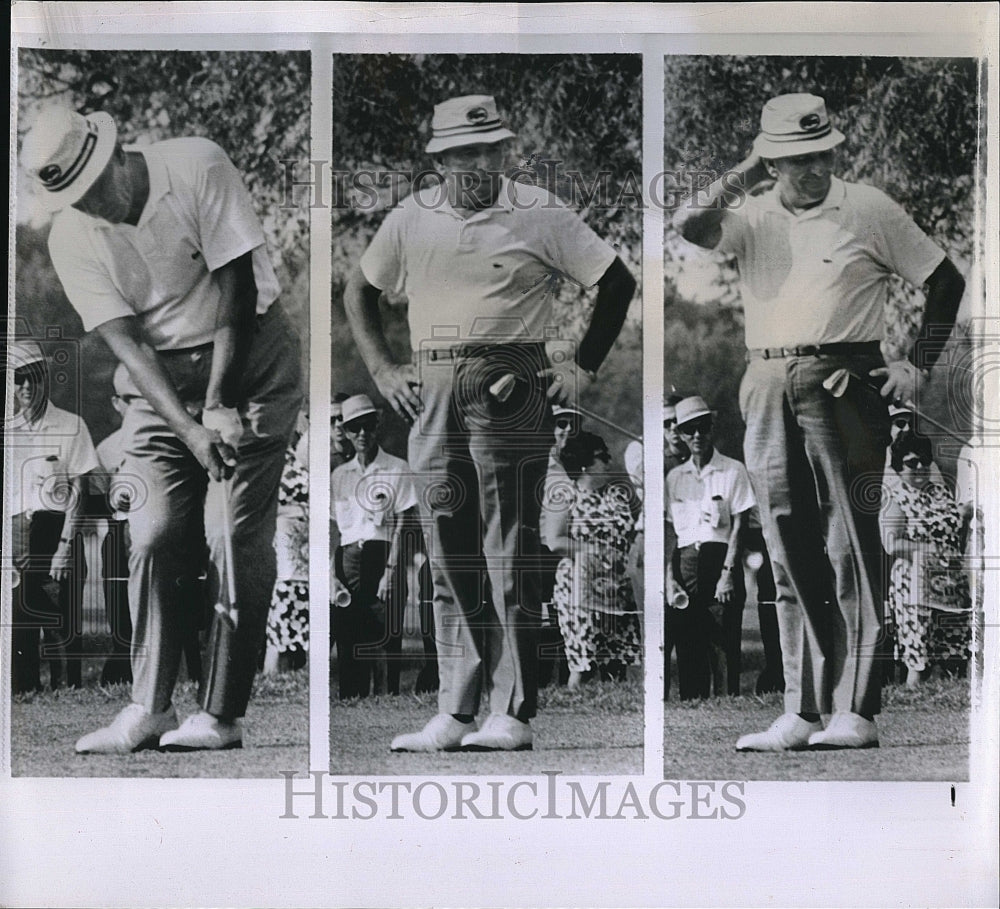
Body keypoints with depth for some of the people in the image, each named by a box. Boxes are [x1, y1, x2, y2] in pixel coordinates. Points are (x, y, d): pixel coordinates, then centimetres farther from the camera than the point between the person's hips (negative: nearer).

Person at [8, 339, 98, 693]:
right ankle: (23, 696, 8)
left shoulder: (70, 425, 3)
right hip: (15, 535, 4)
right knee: (19, 626, 2)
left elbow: (78, 492, -1)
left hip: (54, 530, -3)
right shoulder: (8, 432, 13)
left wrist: (65, 547, -10)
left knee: (61, 626, -6)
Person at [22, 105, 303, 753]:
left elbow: (237, 289, -16)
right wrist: (190, 429, -25)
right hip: (161, 383, 3)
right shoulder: (72, 239, -7)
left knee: (234, 537, -8)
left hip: (250, 364, -3)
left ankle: (223, 713, -2)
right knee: (155, 536, -5)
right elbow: (126, 342, -13)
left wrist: (219, 406, -18)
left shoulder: (197, 166, -16)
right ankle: (150, 709, 4)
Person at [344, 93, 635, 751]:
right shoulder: (411, 220, 10)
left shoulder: (538, 214, -1)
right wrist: (382, 369, 13)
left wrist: (584, 368, 0)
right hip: (432, 399, 5)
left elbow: (618, 282, 4)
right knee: (449, 562, 8)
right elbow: (359, 291, 23)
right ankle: (455, 715, 15)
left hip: (511, 394, -4)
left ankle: (513, 715, 4)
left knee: (511, 560, -3)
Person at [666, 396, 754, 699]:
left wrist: (728, 572, -11)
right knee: (687, 644, 2)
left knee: (723, 645, -8)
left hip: (719, 558, -4)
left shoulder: (732, 470, 3)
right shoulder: (674, 476, 14)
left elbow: (739, 526, -2)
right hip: (684, 562, 4)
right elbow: (670, 529, 13)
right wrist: (669, 577, 2)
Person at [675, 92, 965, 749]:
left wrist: (920, 366, 0)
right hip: (767, 392, 4)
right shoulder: (751, 218, 11)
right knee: (790, 555, 7)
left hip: (843, 386, -4)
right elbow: (690, 227, -9)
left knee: (851, 551, -6)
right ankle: (803, 713, 13)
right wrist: (747, 175, -5)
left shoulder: (868, 209, 3)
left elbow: (946, 280, 7)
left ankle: (856, 713, -3)